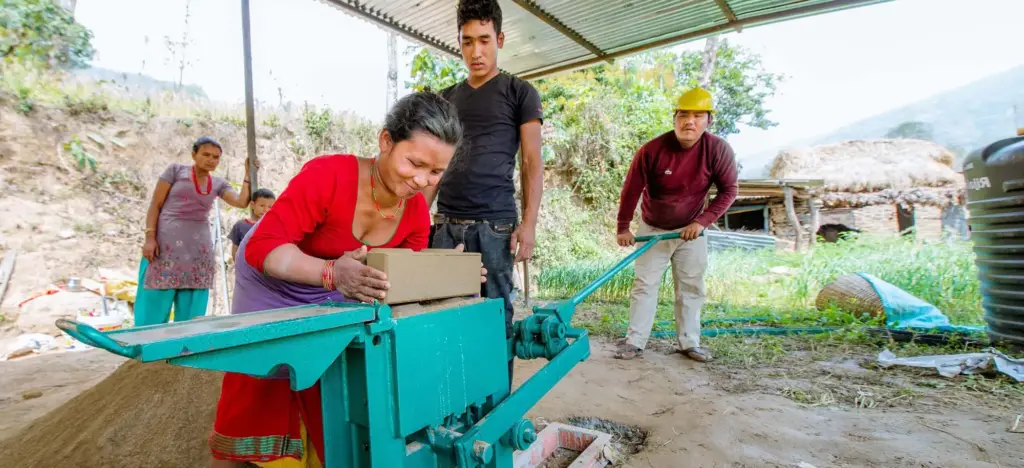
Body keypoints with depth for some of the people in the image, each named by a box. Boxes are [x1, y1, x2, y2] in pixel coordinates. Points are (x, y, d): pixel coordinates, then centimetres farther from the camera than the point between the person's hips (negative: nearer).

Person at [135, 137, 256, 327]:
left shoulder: (219, 184, 11)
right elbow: (155, 205, 1)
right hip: (166, 245, -3)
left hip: (198, 250, 3)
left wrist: (248, 174, -6)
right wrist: (150, 238, -8)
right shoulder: (176, 170, 3)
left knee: (191, 313, 4)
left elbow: (242, 202, -4)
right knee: (154, 308, -2)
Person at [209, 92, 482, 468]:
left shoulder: (417, 212, -17)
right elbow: (262, 247, -35)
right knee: (255, 407, 7)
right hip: (273, 285, -4)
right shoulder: (328, 175, -34)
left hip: (332, 299, 4)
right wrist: (331, 273, -51)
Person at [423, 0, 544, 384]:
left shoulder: (519, 93, 6)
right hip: (446, 223, 4)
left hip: (495, 224, -4)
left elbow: (532, 163, 0)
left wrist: (529, 224, -9)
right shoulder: (447, 99, 18)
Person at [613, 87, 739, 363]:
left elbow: (729, 190, -8)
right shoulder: (651, 150, -22)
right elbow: (631, 190, -13)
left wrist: (702, 221, -18)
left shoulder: (719, 151, -17)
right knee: (645, 285, 1)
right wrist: (623, 227, -10)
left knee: (691, 288, 8)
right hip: (653, 229, -1)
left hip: (691, 230, 2)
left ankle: (689, 343, 20)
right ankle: (635, 342, 6)